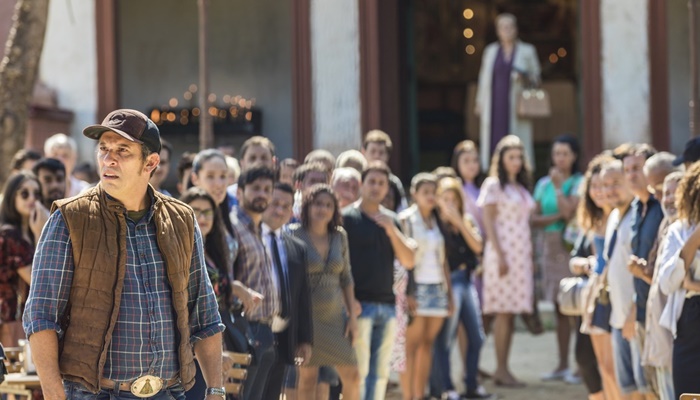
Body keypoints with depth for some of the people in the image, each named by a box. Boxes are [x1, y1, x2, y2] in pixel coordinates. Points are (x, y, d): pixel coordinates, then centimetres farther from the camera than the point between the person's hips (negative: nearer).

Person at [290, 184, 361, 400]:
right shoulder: (294, 235, -6)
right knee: (308, 376, -2)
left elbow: (346, 277, 13)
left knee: (352, 375, 3)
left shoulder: (339, 236, 7)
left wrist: (352, 315, 8)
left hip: (335, 315, 4)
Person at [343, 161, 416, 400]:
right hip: (360, 304, -6)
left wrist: (392, 230, -7)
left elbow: (409, 261, 7)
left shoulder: (391, 220, 14)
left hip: (387, 305, 6)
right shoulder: (347, 218, -3)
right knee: (359, 370, -9)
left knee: (380, 372, 8)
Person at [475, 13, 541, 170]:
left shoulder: (527, 51, 8)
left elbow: (536, 78, 10)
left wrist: (526, 79, -12)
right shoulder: (491, 51, 13)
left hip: (517, 108, -1)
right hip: (494, 107, 1)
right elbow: (484, 78, 14)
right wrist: (480, 103, 8)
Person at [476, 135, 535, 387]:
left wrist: (530, 255, 14)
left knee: (512, 312, 4)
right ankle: (501, 369, -8)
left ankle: (503, 369, 6)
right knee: (503, 312, -9)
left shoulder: (522, 187, 19)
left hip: (521, 253, 7)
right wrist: (499, 255, -16)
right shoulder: (494, 185, -2)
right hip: (503, 251, -7)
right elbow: (488, 221, -8)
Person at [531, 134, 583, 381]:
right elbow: (534, 219, 8)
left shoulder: (579, 183, -2)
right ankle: (562, 365, 12)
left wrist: (558, 186, -7)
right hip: (551, 247, 5)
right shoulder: (544, 184, 13)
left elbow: (569, 212, -14)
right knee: (560, 308, 8)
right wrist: (555, 217, -9)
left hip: (572, 245, -5)